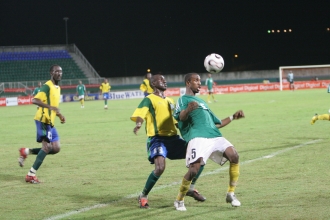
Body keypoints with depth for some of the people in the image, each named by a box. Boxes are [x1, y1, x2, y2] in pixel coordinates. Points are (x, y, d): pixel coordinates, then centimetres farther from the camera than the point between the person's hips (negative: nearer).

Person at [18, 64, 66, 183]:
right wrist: (49, 106, -33)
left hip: (50, 122, 9)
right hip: (43, 120, -9)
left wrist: (59, 115, 12)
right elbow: (35, 100, -23)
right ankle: (31, 175, -7)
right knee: (47, 147, -12)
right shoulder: (47, 86, -12)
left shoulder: (58, 88, 17)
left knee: (55, 149, 4)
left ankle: (26, 152, 14)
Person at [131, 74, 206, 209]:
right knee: (160, 167, -30)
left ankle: (191, 188, 14)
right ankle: (143, 196, -9)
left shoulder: (170, 101, 23)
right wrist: (138, 124, -38)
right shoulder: (149, 100, 0)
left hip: (173, 138, 7)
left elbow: (179, 119, 30)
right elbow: (140, 114, -17)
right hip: (157, 139, -7)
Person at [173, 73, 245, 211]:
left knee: (234, 156, -15)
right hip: (198, 138, -6)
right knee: (194, 170, -21)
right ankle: (179, 200, 2)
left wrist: (233, 117, 31)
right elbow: (181, 117, -11)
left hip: (215, 136, 7)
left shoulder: (201, 102, 35)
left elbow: (217, 124, 39)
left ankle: (231, 194, -3)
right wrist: (188, 110, -33)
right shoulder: (183, 99, 11)